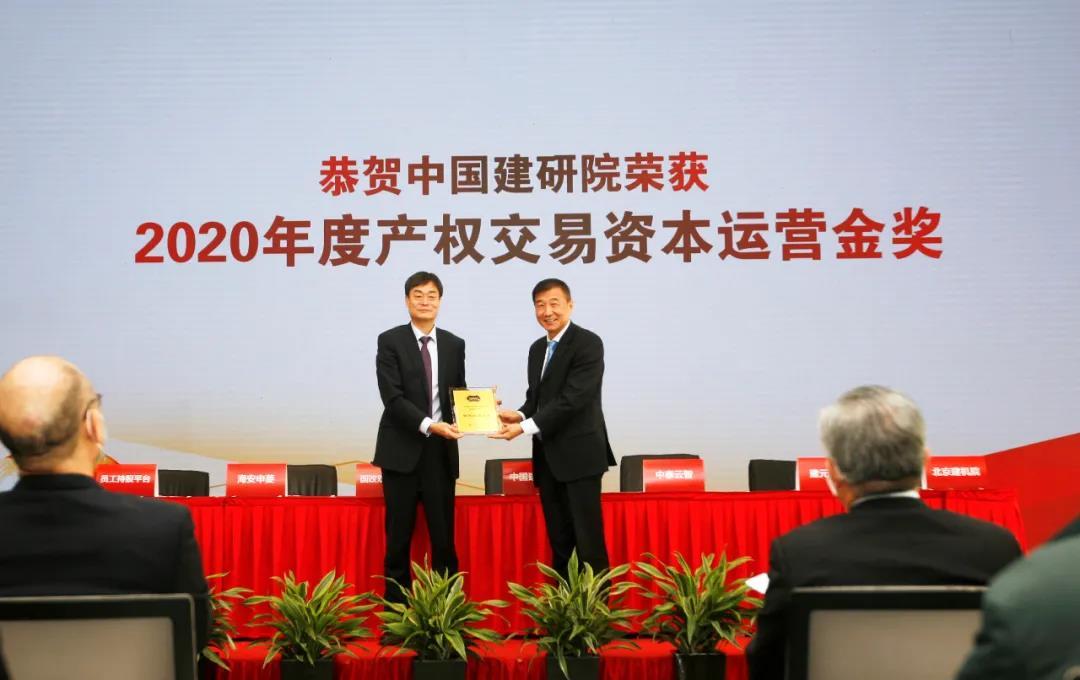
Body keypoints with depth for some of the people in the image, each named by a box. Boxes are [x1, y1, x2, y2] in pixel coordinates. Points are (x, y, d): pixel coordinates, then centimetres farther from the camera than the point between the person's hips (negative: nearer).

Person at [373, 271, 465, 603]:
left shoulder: (454, 345, 9)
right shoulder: (390, 341, -3)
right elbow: (393, 397, -13)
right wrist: (429, 425, -24)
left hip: (441, 451, 3)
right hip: (402, 450, -3)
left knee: (444, 534, 5)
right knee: (399, 535, 5)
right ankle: (396, 602, 14)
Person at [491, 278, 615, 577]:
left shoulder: (588, 343, -11)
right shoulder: (537, 348, 15)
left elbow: (573, 398, -20)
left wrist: (525, 427, -21)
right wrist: (520, 414, -4)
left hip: (579, 455, -7)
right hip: (548, 457, 7)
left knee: (588, 538, -5)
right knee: (558, 539, 11)